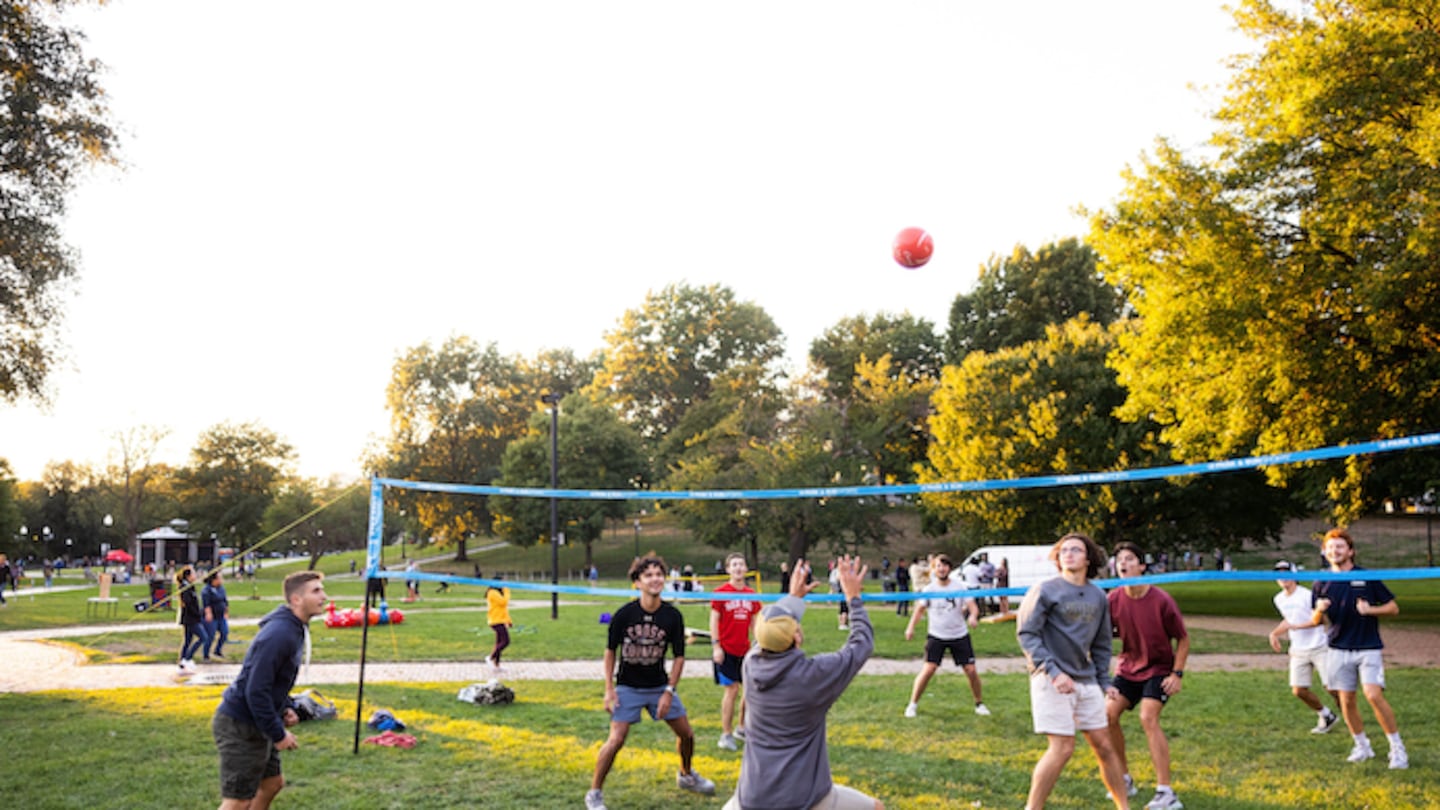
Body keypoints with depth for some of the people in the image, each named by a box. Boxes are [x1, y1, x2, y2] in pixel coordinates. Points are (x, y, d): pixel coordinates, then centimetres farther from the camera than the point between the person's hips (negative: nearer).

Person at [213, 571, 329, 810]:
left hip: (256, 725, 10)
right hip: (240, 727, -10)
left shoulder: (294, 629, 8)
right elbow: (256, 691, -27)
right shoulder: (279, 634, -24)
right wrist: (278, 734, -20)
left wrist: (286, 708, 6)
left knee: (272, 783, 20)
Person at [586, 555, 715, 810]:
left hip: (660, 686, 3)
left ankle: (686, 775, 38)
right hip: (628, 687, -3)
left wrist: (669, 692, -8)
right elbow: (611, 650, -4)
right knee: (616, 739, -14)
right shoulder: (625, 614, -15)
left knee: (686, 734, 9)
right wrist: (609, 689, -8)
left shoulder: (673, 616, -11)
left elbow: (679, 656, -3)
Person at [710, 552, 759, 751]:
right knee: (732, 689, -6)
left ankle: (741, 728, 28)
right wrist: (716, 646, -13)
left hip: (745, 649, 5)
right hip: (726, 649, -5)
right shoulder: (721, 592, -7)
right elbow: (714, 620, -7)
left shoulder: (751, 594, 7)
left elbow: (755, 621, 13)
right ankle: (726, 735, 4)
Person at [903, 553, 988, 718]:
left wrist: (973, 616, -30)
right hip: (936, 636, -1)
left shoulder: (959, 587, -3)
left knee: (971, 670, -1)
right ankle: (913, 704, 1)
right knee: (928, 669, -12)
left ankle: (979, 704, 21)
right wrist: (911, 627, -7)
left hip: (960, 635, 1)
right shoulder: (929, 589, -2)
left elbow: (972, 605, -7)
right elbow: (920, 608, 6)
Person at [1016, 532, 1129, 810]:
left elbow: (1101, 644, 19)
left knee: (1104, 745, 10)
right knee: (1062, 748, -10)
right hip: (1051, 681, -6)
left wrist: (1104, 682, 13)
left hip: (1087, 681, 6)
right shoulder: (1045, 590, -7)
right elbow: (1026, 634, -10)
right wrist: (1053, 672, -18)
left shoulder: (1098, 596, 10)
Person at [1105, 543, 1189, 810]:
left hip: (1159, 669, -4)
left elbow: (1183, 639, -7)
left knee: (1148, 718, -21)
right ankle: (1125, 779, 12)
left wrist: (1177, 673, -14)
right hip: (1128, 667, 4)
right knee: (1108, 714, -7)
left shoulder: (1161, 601, -19)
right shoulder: (1113, 600, -10)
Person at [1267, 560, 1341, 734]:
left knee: (1332, 688, -7)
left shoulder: (1308, 595, -14)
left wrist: (1296, 626, -24)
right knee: (1299, 690, 0)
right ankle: (1327, 716, 23)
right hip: (1298, 651, 6)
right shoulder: (1279, 599, 9)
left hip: (1319, 647, -6)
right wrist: (1275, 633, 12)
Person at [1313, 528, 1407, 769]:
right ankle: (1362, 746, 23)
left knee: (1374, 695, -16)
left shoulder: (1367, 577, -1)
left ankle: (1397, 748, -2)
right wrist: (1320, 610, -12)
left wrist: (1370, 609, -15)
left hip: (1368, 648, -3)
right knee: (1346, 701, 5)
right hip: (1339, 649, 3)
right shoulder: (1322, 583, 6)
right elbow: (1318, 621, 11)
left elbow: (1393, 607, 3)